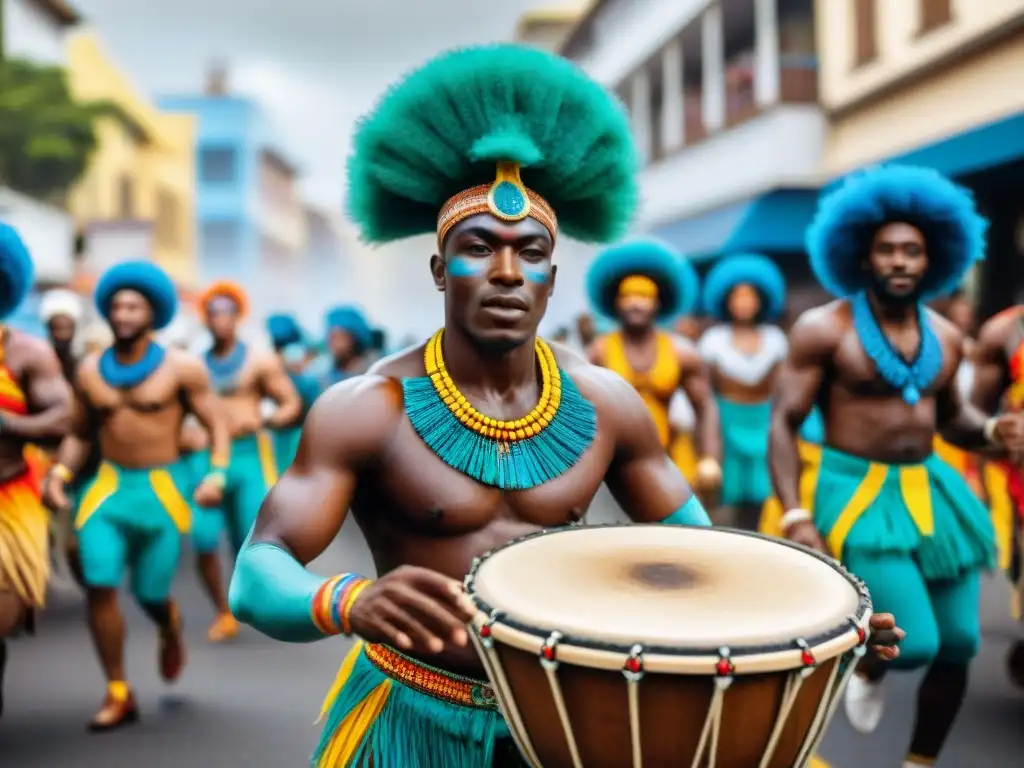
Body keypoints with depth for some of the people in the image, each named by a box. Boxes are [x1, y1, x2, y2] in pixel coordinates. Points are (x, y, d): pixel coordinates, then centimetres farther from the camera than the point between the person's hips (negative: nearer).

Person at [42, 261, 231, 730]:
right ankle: (118, 695, 4)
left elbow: (216, 425, -3)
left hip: (162, 489, -2)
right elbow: (80, 435, 14)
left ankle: (170, 629, 41)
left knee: (151, 593, 1)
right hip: (107, 487, 3)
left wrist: (217, 473, -18)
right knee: (99, 586, -10)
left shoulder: (182, 368, -4)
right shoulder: (89, 372, 6)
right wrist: (60, 473, -3)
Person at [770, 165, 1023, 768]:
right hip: (860, 491, -6)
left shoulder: (946, 338, 7)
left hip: (932, 490, 6)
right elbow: (783, 424, -9)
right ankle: (869, 668, 22)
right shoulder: (823, 329, -9)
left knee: (957, 647, 6)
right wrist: (796, 516, -18)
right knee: (916, 644, -15)